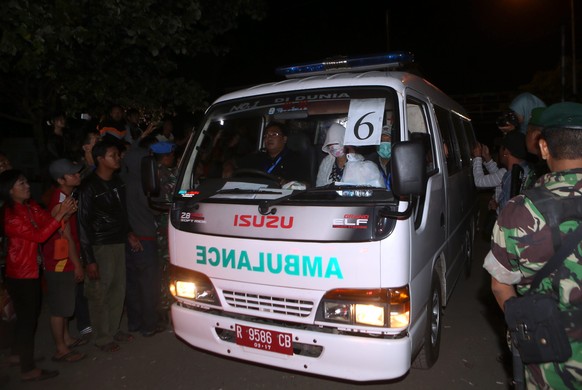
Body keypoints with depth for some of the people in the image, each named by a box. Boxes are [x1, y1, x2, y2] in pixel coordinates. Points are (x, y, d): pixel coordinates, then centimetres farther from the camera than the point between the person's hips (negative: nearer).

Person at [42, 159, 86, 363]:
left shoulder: (67, 195, 5)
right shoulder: (60, 202, -24)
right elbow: (67, 237, -19)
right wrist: (77, 265, -13)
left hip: (66, 261, 9)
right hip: (59, 262, -9)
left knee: (65, 304, 22)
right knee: (59, 307, 4)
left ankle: (66, 338, 37)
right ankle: (61, 350, 17)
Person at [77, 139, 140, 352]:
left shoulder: (117, 181, 7)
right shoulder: (89, 187, -14)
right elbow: (83, 224, -14)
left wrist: (129, 234, 16)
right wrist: (89, 259, -15)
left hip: (118, 243, 7)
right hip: (100, 247, -7)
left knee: (118, 289, 13)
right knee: (99, 293, 4)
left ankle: (114, 330, 31)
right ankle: (103, 338, 20)